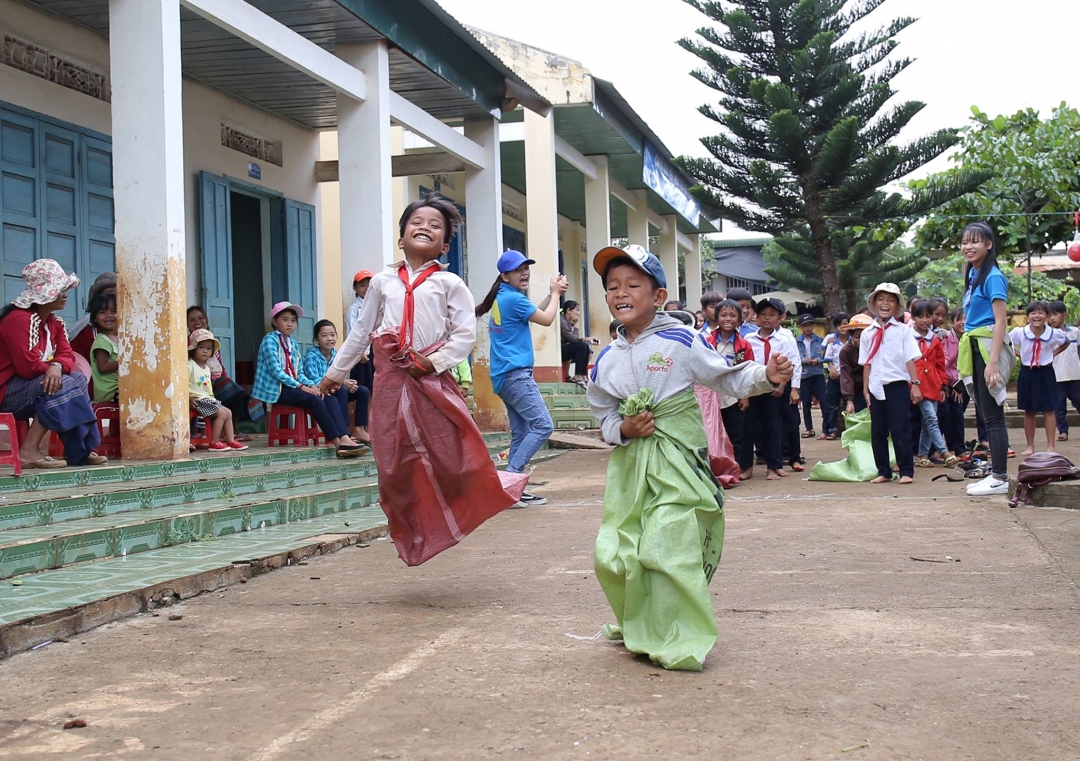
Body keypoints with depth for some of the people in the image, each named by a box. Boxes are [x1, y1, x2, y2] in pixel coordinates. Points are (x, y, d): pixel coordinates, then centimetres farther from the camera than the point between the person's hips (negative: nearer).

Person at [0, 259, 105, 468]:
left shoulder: (55, 323, 11)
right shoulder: (19, 319, -20)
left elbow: (67, 356, 1)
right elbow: (28, 367, -27)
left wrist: (57, 366, -23)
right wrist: (52, 367, -7)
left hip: (27, 388, 10)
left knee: (78, 379, 1)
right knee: (62, 386, -26)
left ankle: (80, 450, -3)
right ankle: (28, 452, -27)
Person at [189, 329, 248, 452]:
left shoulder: (207, 367, 17)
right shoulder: (190, 365, -13)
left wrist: (212, 398, 13)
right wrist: (188, 397, -26)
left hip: (208, 398, 10)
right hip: (198, 399, -10)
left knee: (228, 412, 7)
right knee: (222, 413, -18)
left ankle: (230, 441, 7)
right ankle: (214, 443, -14)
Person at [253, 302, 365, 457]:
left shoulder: (293, 345, 18)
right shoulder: (270, 340, -6)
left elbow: (299, 373, 14)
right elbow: (276, 371, -16)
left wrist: (312, 385, -8)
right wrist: (301, 386, -19)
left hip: (292, 387, 7)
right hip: (277, 389, -7)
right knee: (314, 400, -29)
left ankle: (344, 438, -35)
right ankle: (337, 443, -31)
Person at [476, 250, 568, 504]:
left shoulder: (502, 298, 16)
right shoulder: (513, 299, -12)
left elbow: (534, 313, 25)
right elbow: (546, 319, -4)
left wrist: (553, 293, 14)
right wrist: (555, 293, 10)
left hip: (505, 376, 10)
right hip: (515, 374, -10)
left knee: (521, 433, 9)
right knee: (543, 426, -14)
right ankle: (510, 477, -17)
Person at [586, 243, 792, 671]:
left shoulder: (680, 342, -5)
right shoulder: (606, 360, 7)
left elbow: (726, 379, -1)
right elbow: (603, 416, 13)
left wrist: (767, 376, -17)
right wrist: (622, 429, -8)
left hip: (677, 459, -5)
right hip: (630, 464, 5)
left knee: (664, 550, -14)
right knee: (612, 553, 3)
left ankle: (679, 643, 2)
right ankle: (636, 626, 30)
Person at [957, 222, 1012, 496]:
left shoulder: (992, 277, -11)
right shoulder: (973, 276, 15)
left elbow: (1001, 321, -16)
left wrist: (992, 362, -22)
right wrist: (964, 360, 16)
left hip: (988, 347, -9)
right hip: (973, 348, 9)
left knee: (993, 416, -6)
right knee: (986, 414, 11)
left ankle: (1001, 478, -2)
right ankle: (996, 473, 17)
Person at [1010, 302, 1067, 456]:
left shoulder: (1054, 333, -12)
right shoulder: (1019, 332, -14)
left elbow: (1067, 342, 10)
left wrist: (1053, 354, -2)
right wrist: (1018, 354, -4)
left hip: (1046, 373, 0)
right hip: (1027, 373, 0)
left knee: (1048, 410, 1)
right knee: (1029, 412, 7)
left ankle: (1050, 446, 5)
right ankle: (1030, 446, 15)